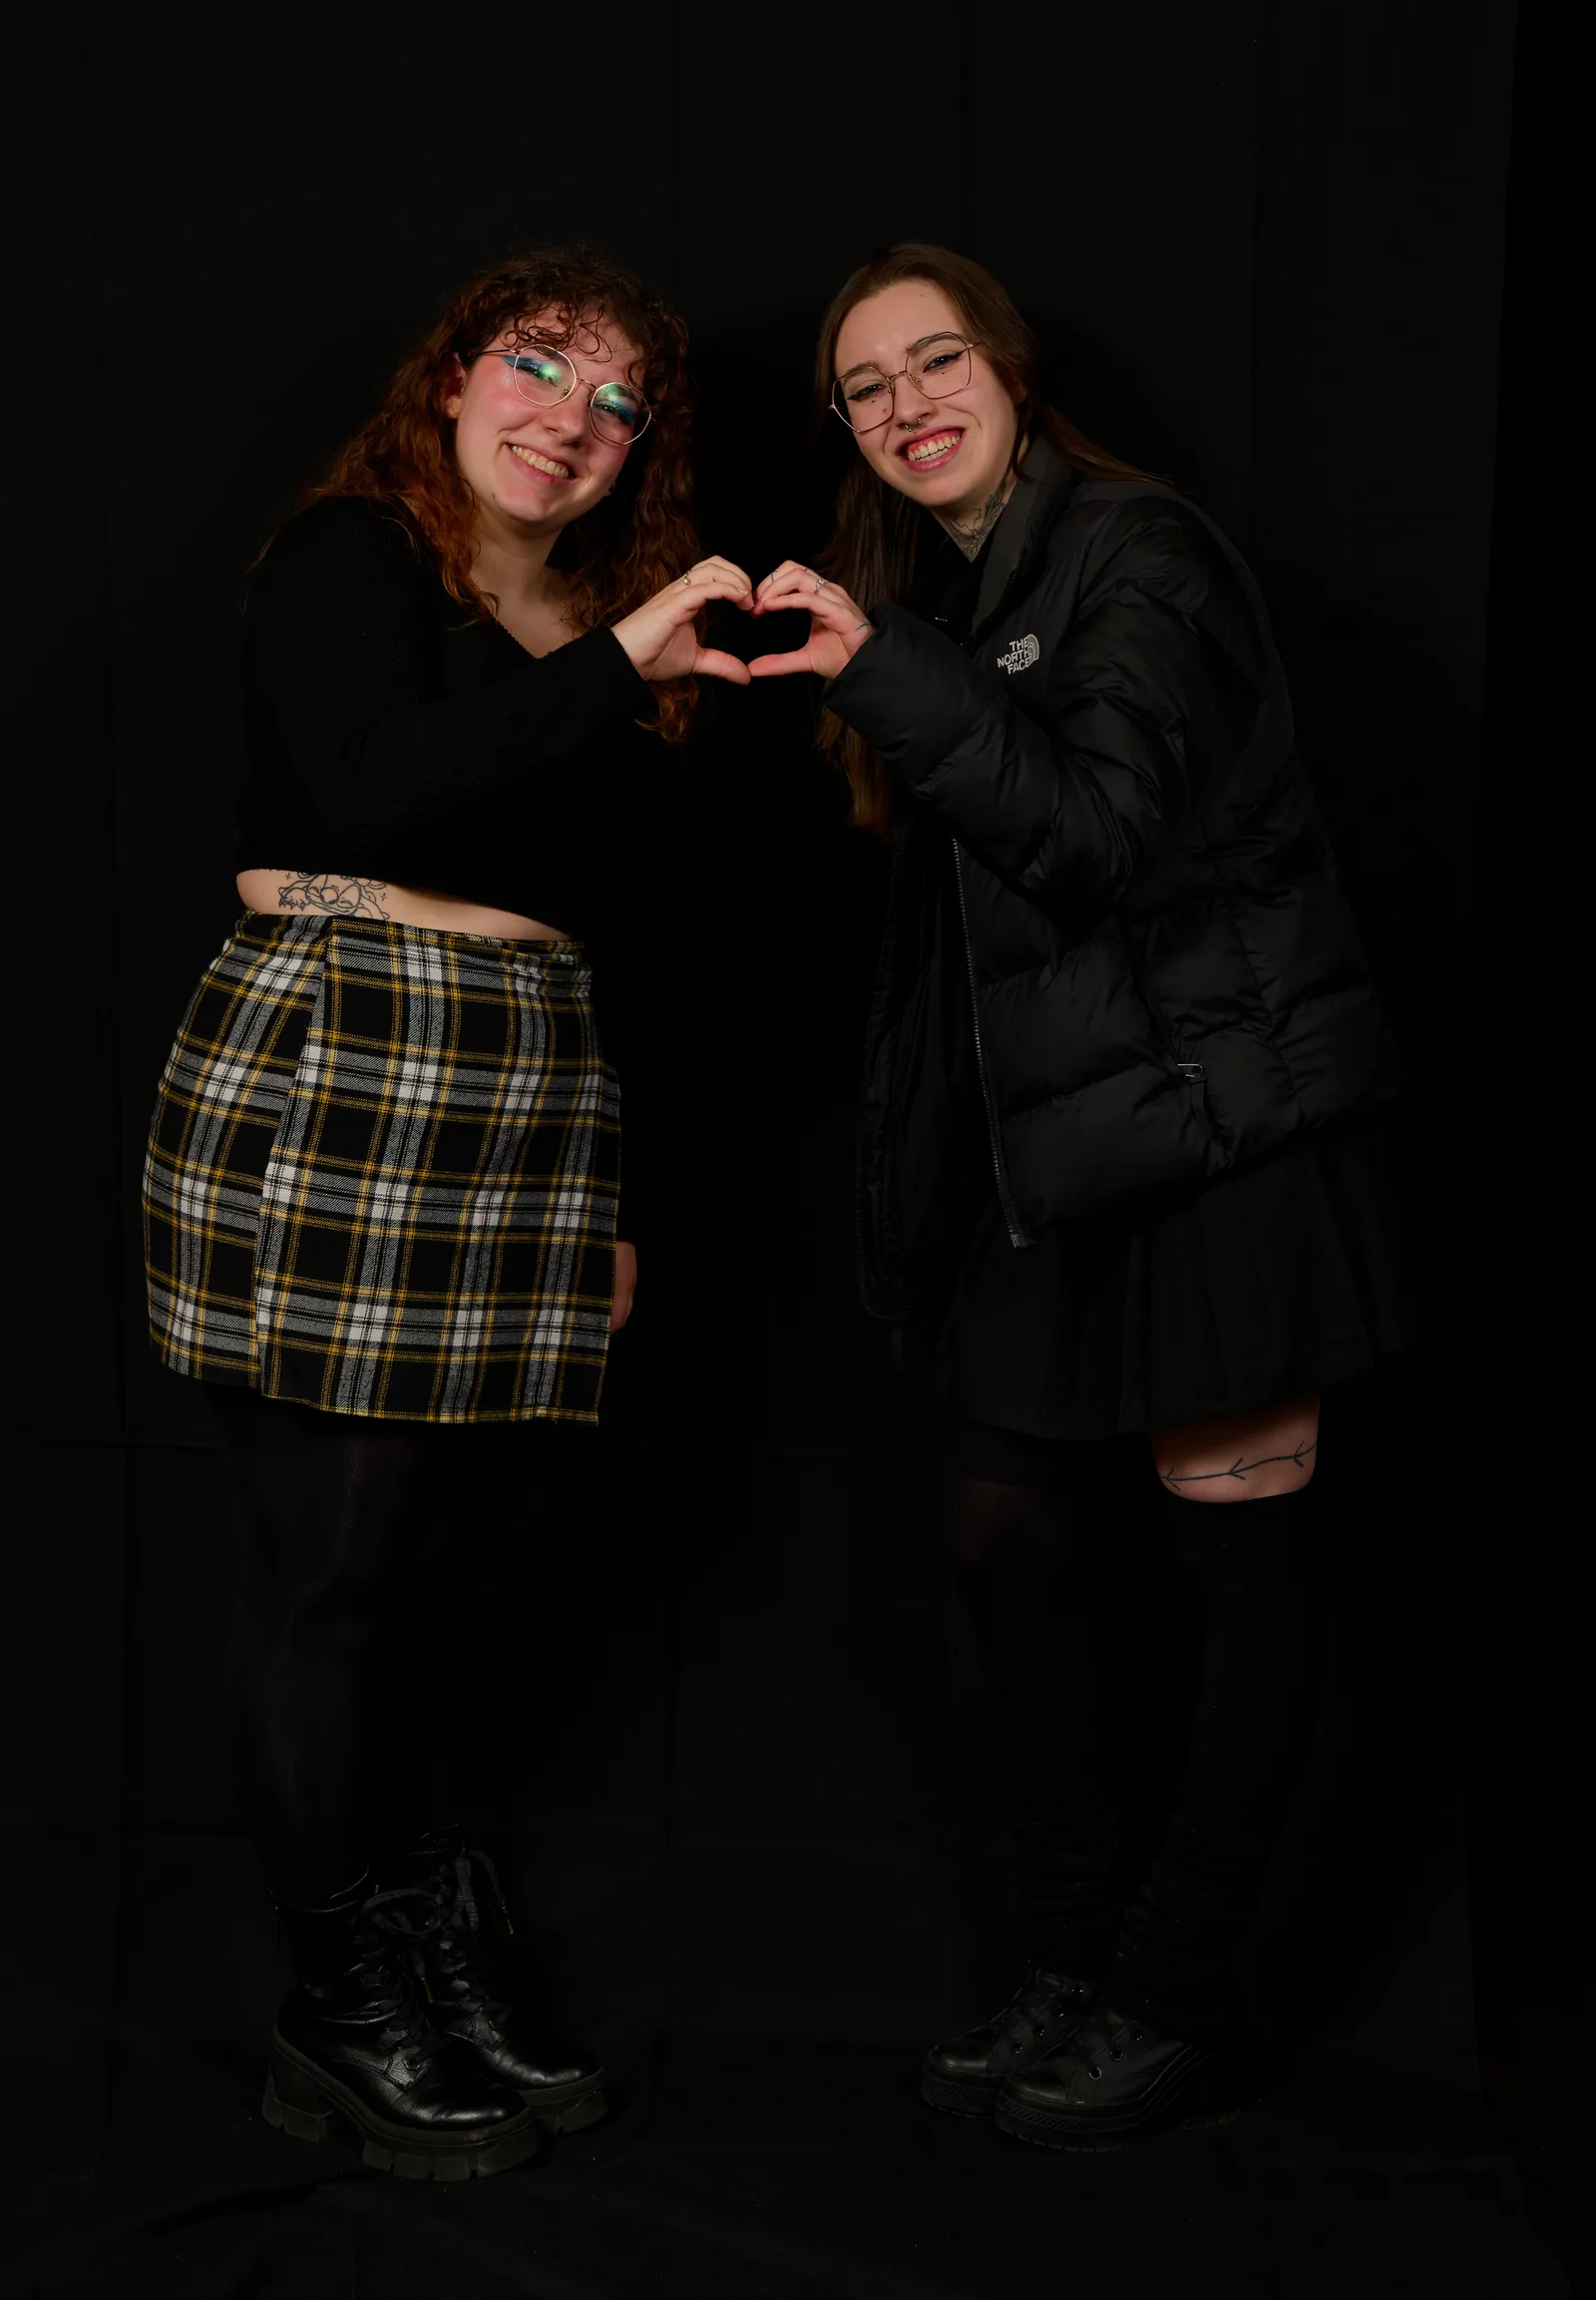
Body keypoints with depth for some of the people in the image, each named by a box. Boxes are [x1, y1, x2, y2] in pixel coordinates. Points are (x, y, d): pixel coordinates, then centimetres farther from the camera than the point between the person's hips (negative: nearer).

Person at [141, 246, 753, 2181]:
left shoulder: (607, 643, 21)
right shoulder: (346, 558, 2)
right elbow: (372, 791, -18)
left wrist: (608, 1196, 22)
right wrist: (618, 666, -19)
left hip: (521, 1111, 6)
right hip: (319, 1081, -6)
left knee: (451, 1552, 6)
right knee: (331, 1561, -4)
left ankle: (437, 1986, 18)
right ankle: (336, 2018, 9)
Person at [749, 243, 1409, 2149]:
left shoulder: (1133, 552, -8)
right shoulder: (940, 596, 17)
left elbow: (1101, 827, -22)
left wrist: (883, 672, -28)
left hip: (1214, 1117, -8)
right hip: (1051, 1144, 8)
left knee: (1239, 1551, 1)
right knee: (1016, 1538, 8)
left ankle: (1178, 2002, 11)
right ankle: (1076, 1965, 22)